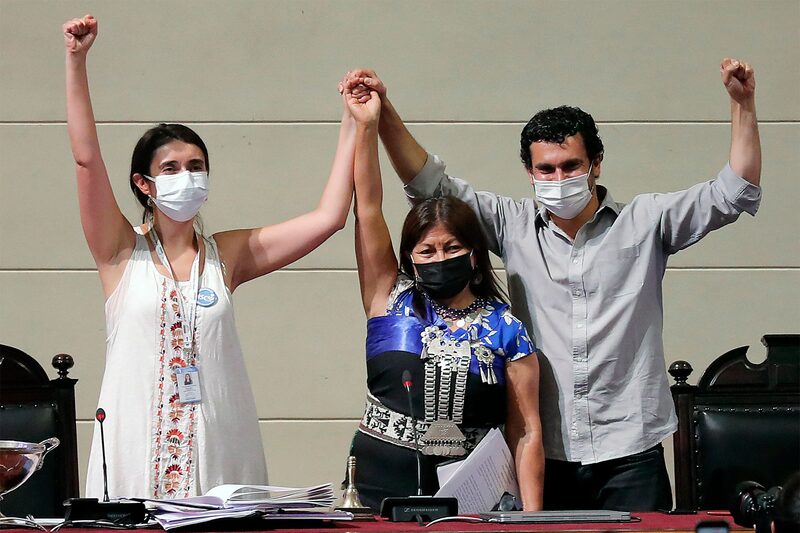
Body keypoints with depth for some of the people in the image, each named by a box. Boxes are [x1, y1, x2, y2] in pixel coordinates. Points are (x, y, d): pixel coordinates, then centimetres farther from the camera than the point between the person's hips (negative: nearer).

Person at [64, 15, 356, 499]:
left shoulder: (229, 255, 10)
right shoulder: (123, 253, 4)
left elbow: (329, 217, 6)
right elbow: (87, 158, -6)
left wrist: (354, 124, 2)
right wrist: (76, 60, -14)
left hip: (219, 448, 2)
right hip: (139, 449, -2)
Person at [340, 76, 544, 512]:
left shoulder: (505, 329, 4)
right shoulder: (392, 300, 7)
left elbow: (526, 432, 2)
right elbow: (368, 207, 1)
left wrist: (531, 518, -7)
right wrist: (366, 126, -8)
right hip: (380, 486, 1)